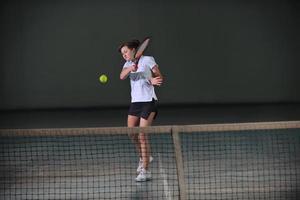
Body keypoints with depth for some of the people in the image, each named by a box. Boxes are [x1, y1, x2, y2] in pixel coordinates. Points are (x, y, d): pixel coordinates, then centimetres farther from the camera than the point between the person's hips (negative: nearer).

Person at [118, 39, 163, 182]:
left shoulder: (147, 60, -1)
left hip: (148, 101, -6)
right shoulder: (128, 64, 13)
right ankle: (144, 157, 33)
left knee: (142, 135, -12)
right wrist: (130, 69, -28)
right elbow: (122, 76, -8)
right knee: (132, 132, 6)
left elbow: (159, 77, -4)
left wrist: (153, 81, -26)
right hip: (135, 102, 6)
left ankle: (145, 171, -10)